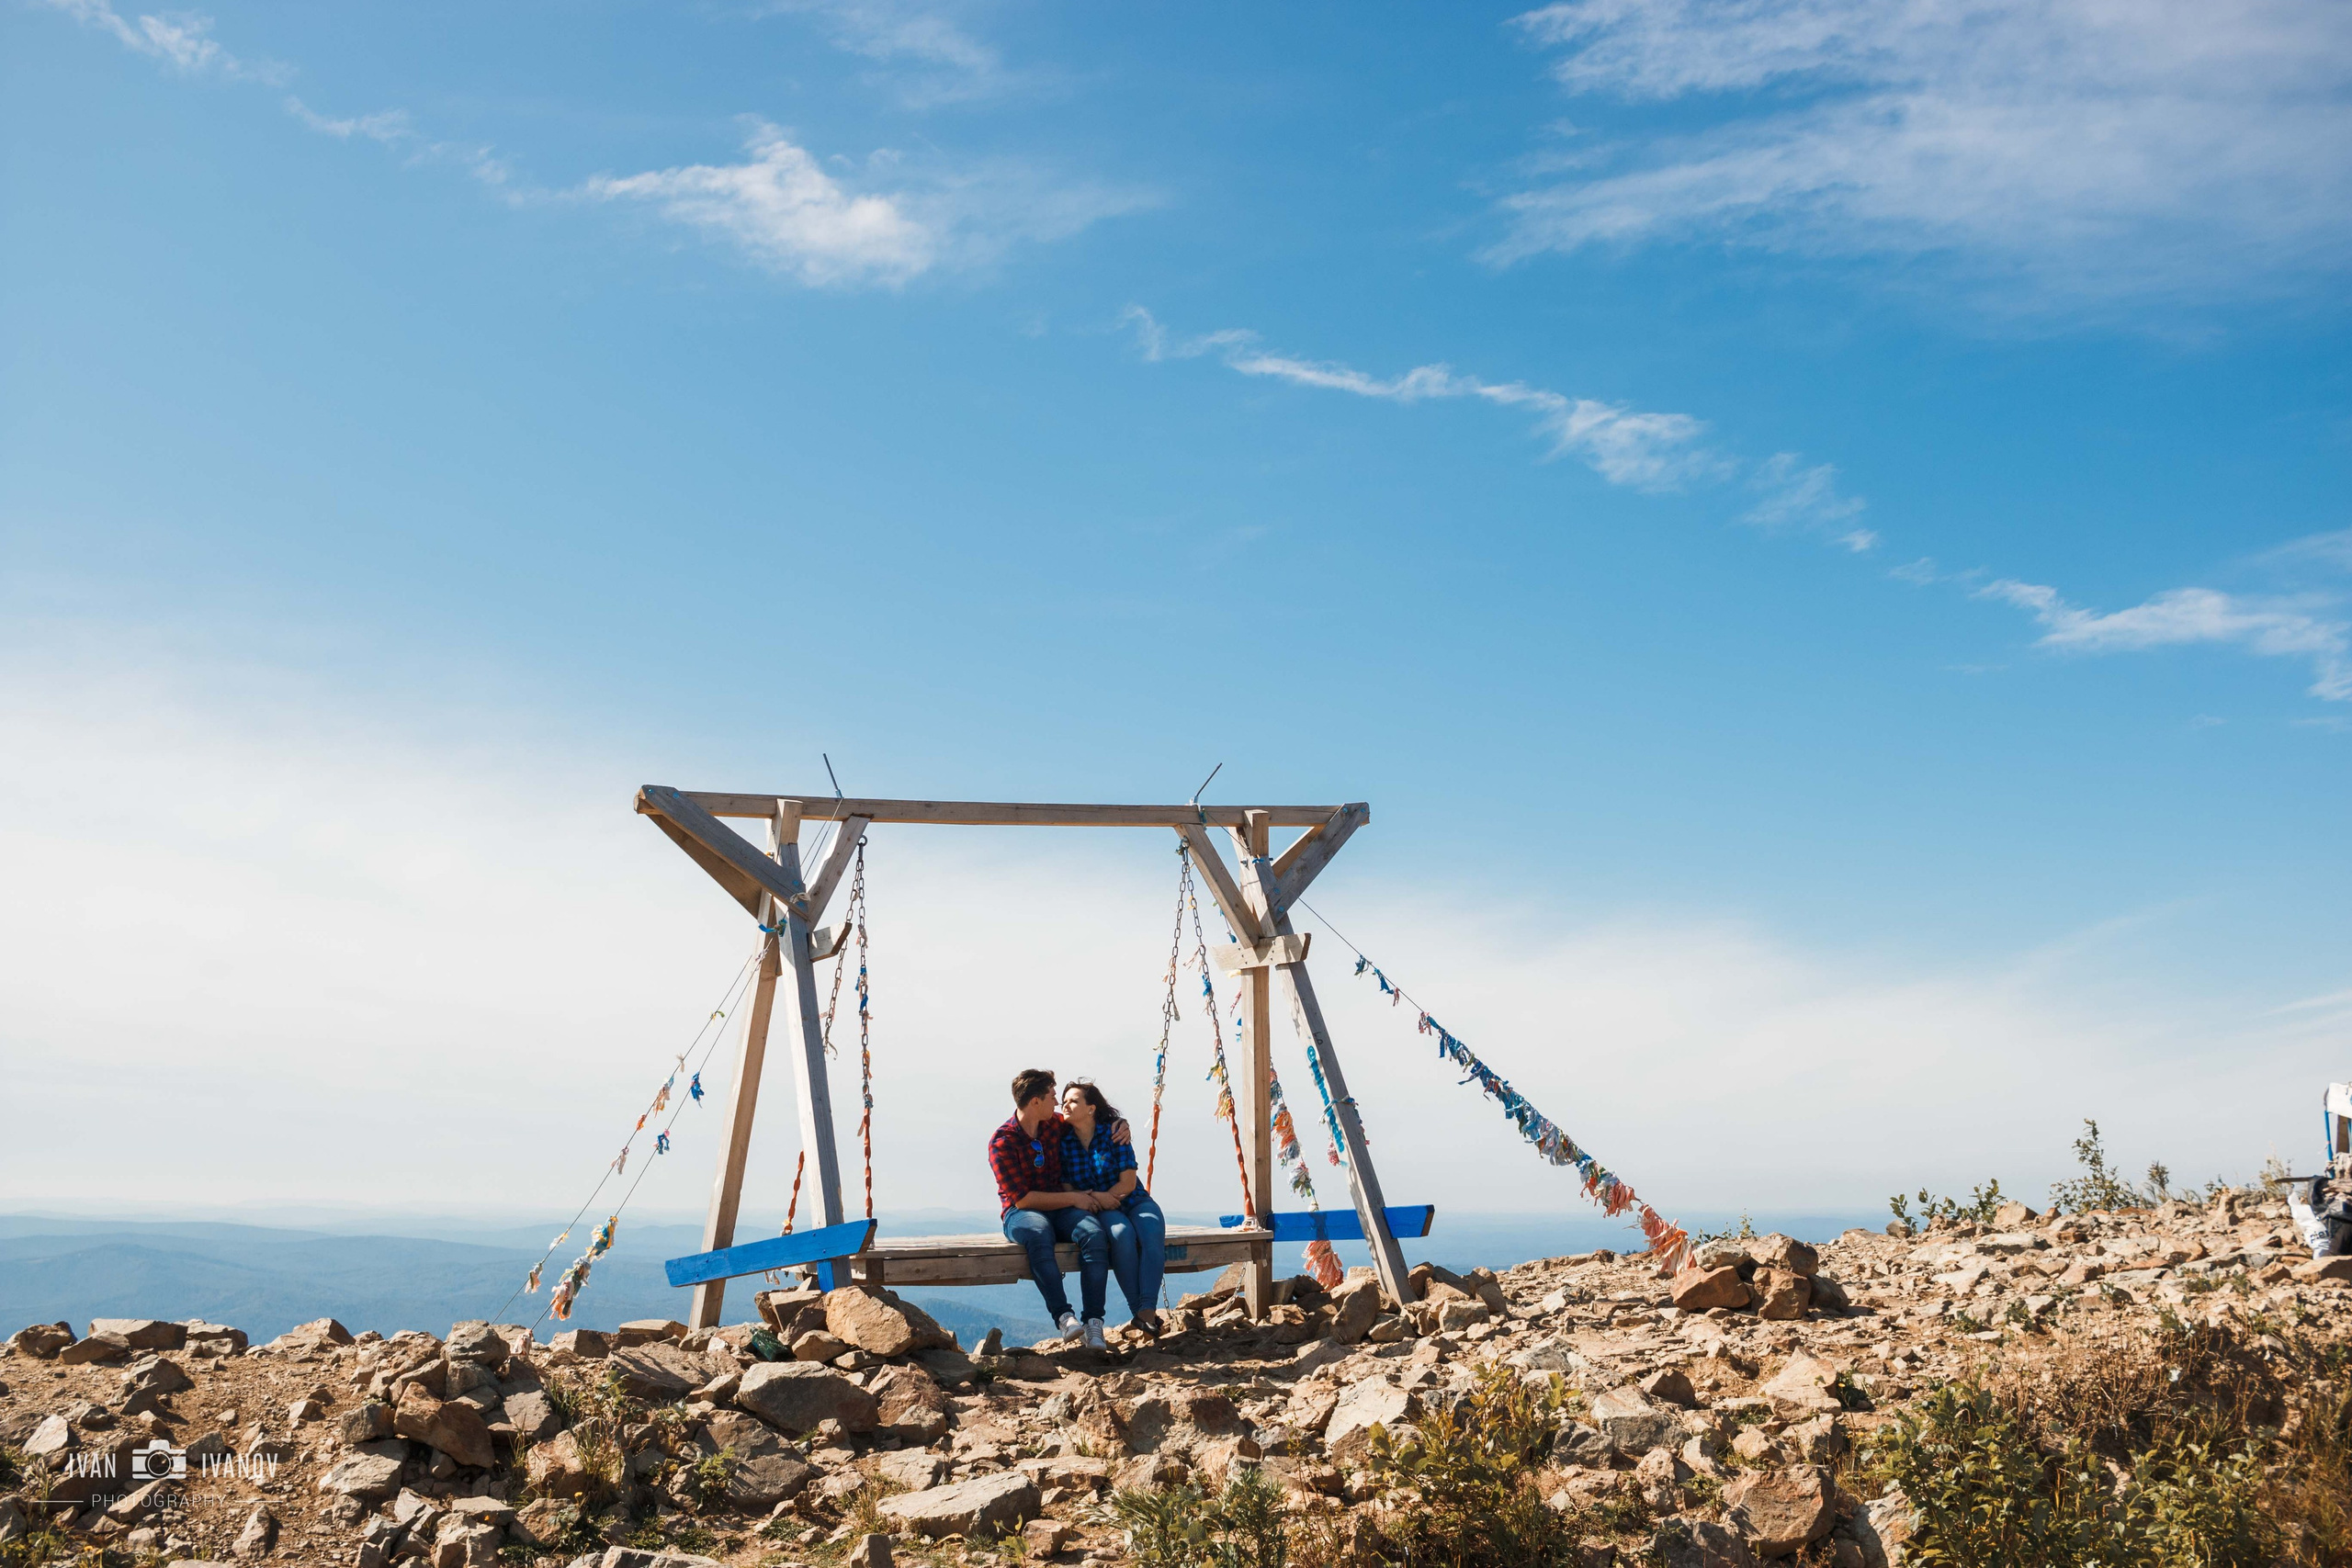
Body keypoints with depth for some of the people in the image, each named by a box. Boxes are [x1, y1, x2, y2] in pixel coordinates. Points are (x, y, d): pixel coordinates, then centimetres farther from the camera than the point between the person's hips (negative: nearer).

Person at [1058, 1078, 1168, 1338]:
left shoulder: (1114, 1131, -3)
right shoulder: (1063, 1141, 2)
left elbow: (1128, 1183, -5)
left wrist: (1097, 1196, -15)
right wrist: (1095, 1200, -12)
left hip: (1133, 1201, 0)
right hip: (1098, 1210, 0)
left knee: (1152, 1231, -32)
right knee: (1122, 1232, -35)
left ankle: (1148, 1310, -38)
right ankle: (1137, 1309, -31)